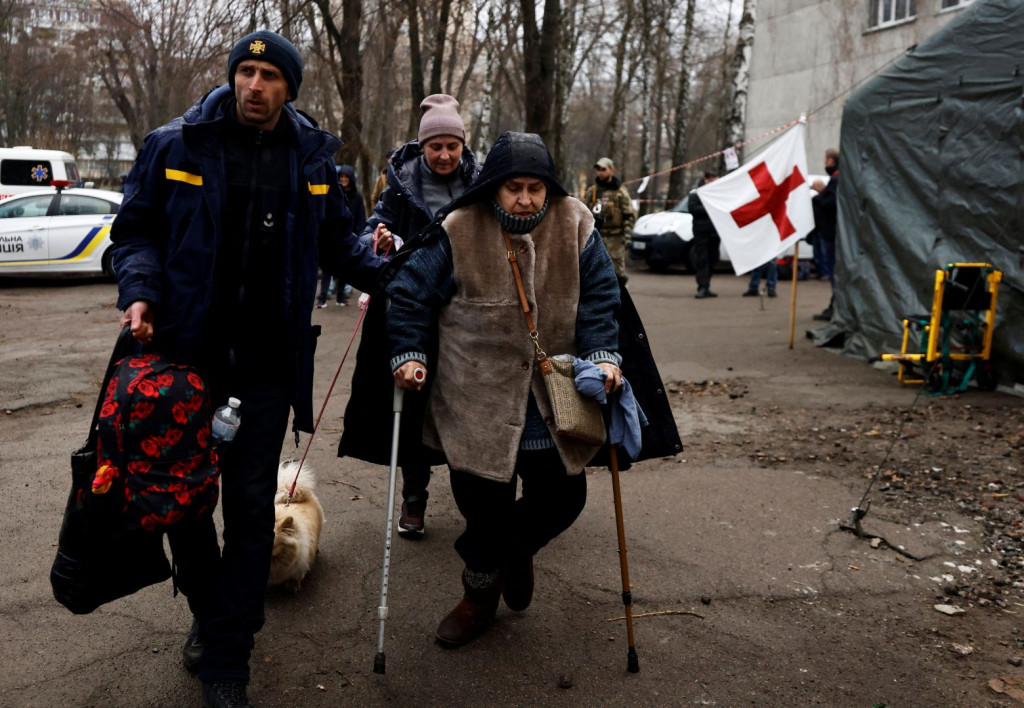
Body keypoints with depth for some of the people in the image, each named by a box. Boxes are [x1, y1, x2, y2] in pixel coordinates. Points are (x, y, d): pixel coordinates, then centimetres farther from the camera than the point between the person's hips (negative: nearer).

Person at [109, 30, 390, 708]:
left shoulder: (313, 159, 6)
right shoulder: (176, 146, 0)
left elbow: (338, 242, 16)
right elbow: (137, 229, 5)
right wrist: (139, 292, -12)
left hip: (267, 365, 1)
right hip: (186, 350, 0)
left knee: (251, 505, 4)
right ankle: (209, 611, 39)